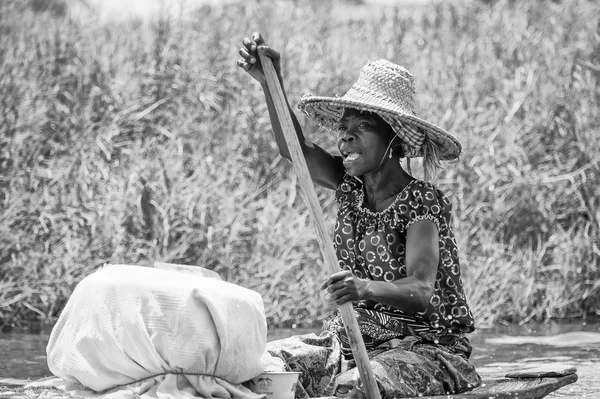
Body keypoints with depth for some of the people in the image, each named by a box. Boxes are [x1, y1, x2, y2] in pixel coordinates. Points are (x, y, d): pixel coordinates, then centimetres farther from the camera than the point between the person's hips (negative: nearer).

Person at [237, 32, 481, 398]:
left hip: (425, 344, -7)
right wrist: (271, 83, -16)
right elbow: (296, 148, -1)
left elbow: (421, 292, -29)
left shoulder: (422, 203, -16)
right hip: (354, 336, 7)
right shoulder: (352, 187, 6)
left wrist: (368, 288, -50)